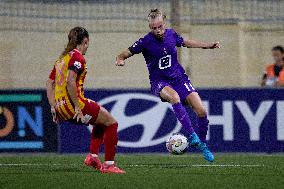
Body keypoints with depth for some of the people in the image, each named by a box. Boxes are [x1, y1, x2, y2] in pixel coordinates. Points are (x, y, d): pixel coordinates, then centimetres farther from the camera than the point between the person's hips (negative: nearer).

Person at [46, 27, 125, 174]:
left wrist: (53, 107, 15)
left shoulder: (62, 58, 18)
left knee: (101, 122, 27)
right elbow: (70, 82, -23)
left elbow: (49, 83, 17)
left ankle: (93, 156, 14)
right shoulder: (77, 57, -9)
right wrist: (77, 107, -21)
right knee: (111, 123, 2)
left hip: (61, 107, 9)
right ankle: (108, 165, -2)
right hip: (72, 104, -9)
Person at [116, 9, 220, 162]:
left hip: (178, 77, 4)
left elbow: (185, 43, 20)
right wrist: (120, 60, -31)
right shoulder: (145, 41, -13)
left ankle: (202, 144, 15)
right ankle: (192, 136, -37)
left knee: (201, 111, -9)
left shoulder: (171, 34, -1)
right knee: (174, 96, -39)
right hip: (159, 81, -4)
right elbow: (125, 54, -8)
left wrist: (207, 45, 17)